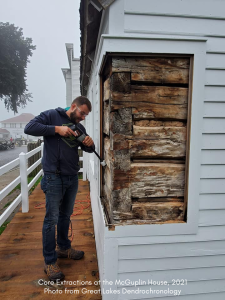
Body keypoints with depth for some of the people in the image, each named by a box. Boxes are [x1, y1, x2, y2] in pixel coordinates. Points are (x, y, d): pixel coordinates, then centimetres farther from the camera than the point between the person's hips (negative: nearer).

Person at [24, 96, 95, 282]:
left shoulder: (79, 128, 12)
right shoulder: (52, 115, -4)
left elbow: (88, 150, 14)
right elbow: (29, 128, -15)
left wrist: (90, 144, -10)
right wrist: (56, 129, -21)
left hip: (73, 178, 6)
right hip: (54, 178, -6)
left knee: (66, 215, 18)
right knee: (52, 219, -1)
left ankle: (63, 247, 37)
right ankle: (50, 262, 12)